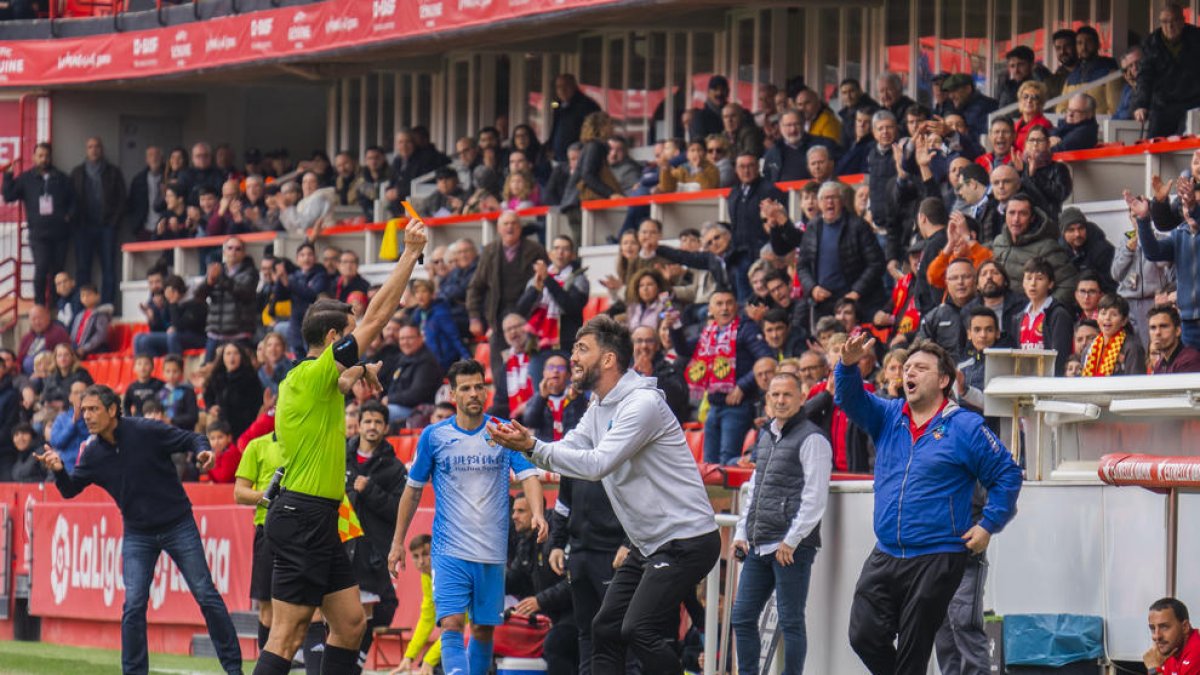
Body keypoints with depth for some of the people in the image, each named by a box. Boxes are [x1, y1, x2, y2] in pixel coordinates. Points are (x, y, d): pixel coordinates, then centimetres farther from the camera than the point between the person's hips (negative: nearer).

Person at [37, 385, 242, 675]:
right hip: (137, 535, 3)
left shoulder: (146, 431, -15)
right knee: (133, 605, -9)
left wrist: (202, 450, -29)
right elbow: (71, 490, 0)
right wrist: (59, 470, -21)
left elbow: (191, 439, -7)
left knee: (206, 596, -1)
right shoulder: (93, 453, -4)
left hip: (178, 525, -3)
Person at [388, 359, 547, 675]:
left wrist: (537, 514, -26)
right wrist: (398, 542, 10)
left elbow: (528, 475, -6)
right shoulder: (434, 436, 1)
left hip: (492, 553, 2)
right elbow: (413, 489, 10)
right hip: (449, 551, -2)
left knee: (484, 630, 9)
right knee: (451, 624, -17)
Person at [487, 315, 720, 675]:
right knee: (605, 629, 6)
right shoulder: (600, 407, 12)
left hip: (686, 540, -10)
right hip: (649, 544, 10)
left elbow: (598, 464, -27)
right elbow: (567, 451, 8)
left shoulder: (642, 403, -19)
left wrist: (532, 446, -29)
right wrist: (526, 445, -12)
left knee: (638, 629, -19)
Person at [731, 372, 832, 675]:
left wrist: (791, 541, -16)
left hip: (792, 547, -8)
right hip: (758, 546, 8)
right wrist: (741, 533, 15)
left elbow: (815, 498, -13)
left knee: (791, 621, -5)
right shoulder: (766, 437, 18)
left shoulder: (811, 439, -7)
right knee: (742, 617, 8)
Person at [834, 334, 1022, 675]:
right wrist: (848, 365, -19)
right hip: (885, 556, 5)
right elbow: (851, 400, 0)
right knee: (864, 636, -3)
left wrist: (988, 525, -6)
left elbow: (1007, 475, 0)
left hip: (937, 560, -5)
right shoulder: (888, 417, 12)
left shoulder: (965, 427, -2)